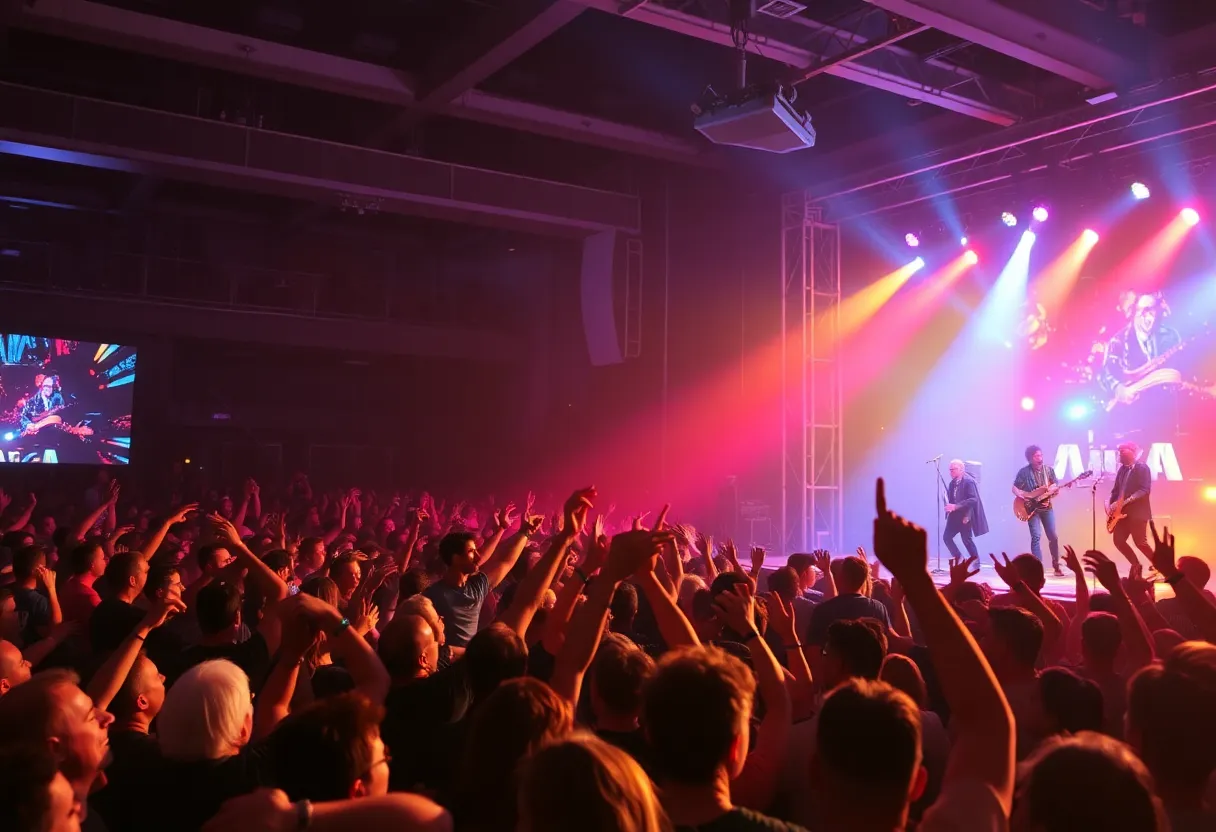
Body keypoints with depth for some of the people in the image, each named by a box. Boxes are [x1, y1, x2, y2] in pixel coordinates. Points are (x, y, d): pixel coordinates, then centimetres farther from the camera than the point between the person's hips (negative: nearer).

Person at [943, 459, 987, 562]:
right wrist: (950, 506, -5)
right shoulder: (953, 482, 9)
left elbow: (973, 499, -23)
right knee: (947, 537, 0)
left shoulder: (969, 481, -16)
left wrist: (955, 506, -28)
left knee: (967, 540, -2)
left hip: (964, 516, -8)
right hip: (955, 515, 8)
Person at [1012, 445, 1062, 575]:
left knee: (1053, 536, 5)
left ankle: (1056, 566, 20)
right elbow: (1015, 488, -2)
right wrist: (1023, 495, -20)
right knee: (1036, 537, -12)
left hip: (1047, 507, 4)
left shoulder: (1048, 470, 4)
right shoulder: (1024, 472, -6)